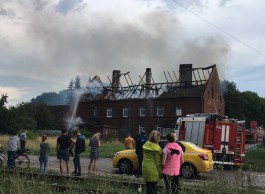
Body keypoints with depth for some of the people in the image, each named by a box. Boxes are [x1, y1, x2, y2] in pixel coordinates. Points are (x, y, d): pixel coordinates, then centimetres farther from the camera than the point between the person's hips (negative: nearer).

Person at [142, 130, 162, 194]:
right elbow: (158, 162, -16)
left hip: (145, 169, 7)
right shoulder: (156, 148, -20)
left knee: (148, 187, 17)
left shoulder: (145, 145, 3)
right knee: (152, 189, 4)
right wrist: (160, 171, -6)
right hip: (153, 171, -7)